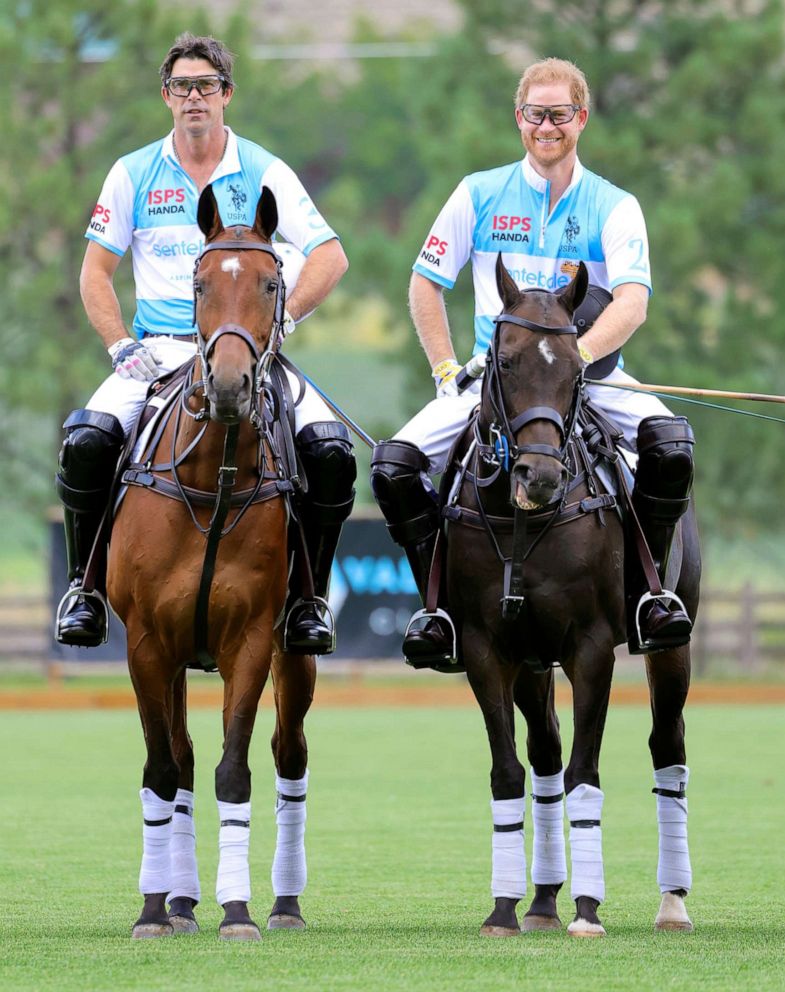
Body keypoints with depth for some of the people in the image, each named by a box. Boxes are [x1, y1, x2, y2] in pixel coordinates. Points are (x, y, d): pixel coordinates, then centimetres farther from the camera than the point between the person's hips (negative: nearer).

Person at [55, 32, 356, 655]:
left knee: (331, 450, -25)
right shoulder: (134, 174, 7)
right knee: (86, 442, -27)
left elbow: (330, 258, 0)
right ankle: (84, 585, -7)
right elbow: (96, 271, 9)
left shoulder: (264, 173, 5)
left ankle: (308, 597, -7)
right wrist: (121, 345, -6)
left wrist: (280, 320, -13)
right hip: (159, 351, 0)